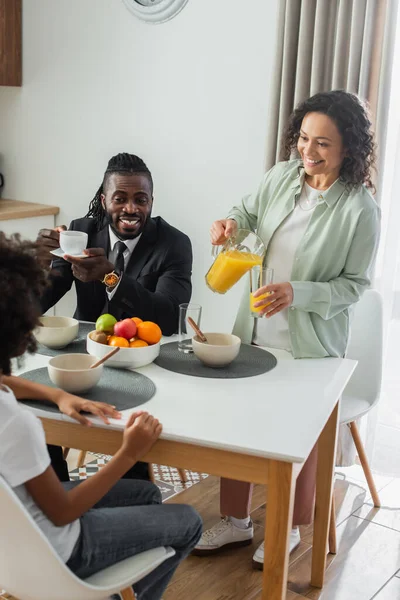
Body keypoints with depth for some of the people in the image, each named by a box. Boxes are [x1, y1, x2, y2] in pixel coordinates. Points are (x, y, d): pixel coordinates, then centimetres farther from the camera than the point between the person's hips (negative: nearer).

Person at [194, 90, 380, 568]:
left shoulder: (359, 209, -17)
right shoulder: (282, 177, -3)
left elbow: (355, 284, -12)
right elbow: (250, 211, 15)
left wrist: (299, 293, -25)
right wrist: (231, 222, -7)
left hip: (308, 344, -5)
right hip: (255, 330, 5)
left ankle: (290, 529, 37)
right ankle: (236, 523, 35)